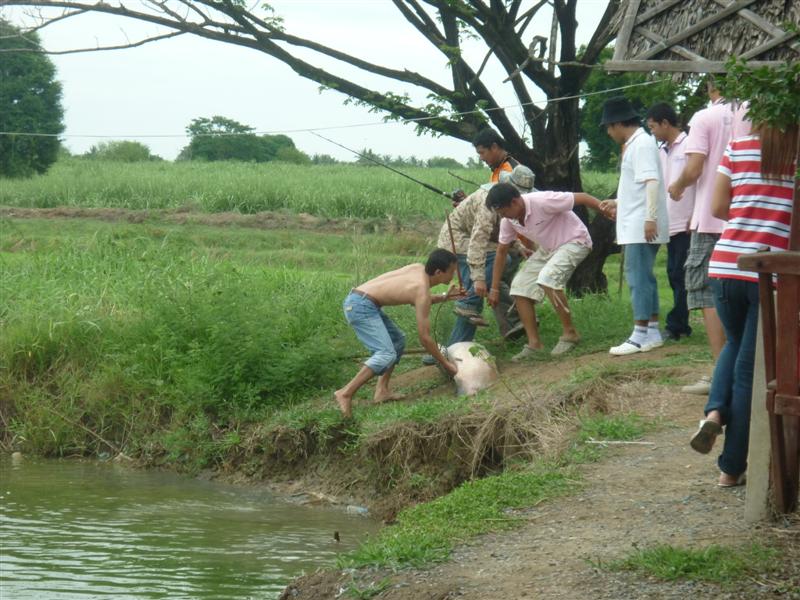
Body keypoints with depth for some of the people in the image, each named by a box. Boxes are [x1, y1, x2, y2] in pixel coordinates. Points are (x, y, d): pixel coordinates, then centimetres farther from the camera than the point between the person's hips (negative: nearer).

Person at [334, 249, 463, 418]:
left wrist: (443, 297, 20)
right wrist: (445, 363, -1)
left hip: (356, 299, 10)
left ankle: (381, 391, 13)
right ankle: (346, 394, -21)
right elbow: (425, 337, -11)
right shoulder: (423, 293, -14)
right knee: (387, 354, -20)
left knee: (398, 340, 20)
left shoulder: (418, 268, 9)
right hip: (361, 306, -10)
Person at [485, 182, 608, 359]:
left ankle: (569, 333, -18)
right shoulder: (508, 221, -7)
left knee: (548, 278, -31)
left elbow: (581, 198, -26)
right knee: (520, 287, -4)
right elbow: (501, 252, 4)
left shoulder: (542, 201, -30)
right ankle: (534, 343, 1)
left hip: (574, 241, -8)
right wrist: (495, 289, 5)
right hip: (547, 249, 8)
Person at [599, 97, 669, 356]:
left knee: (638, 276, -10)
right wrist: (618, 203, 35)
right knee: (643, 276, 13)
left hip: (642, 226, -11)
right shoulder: (634, 145, 19)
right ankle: (652, 331, 17)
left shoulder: (642, 144, -13)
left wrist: (650, 218, -29)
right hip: (634, 225, 11)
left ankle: (640, 336, -11)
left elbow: (651, 181, -23)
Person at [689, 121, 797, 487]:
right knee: (751, 367, 7)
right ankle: (732, 467, 9)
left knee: (735, 344, 28)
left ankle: (714, 412, 3)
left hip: (726, 265, 3)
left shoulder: (738, 149, 4)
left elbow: (718, 208, 7)